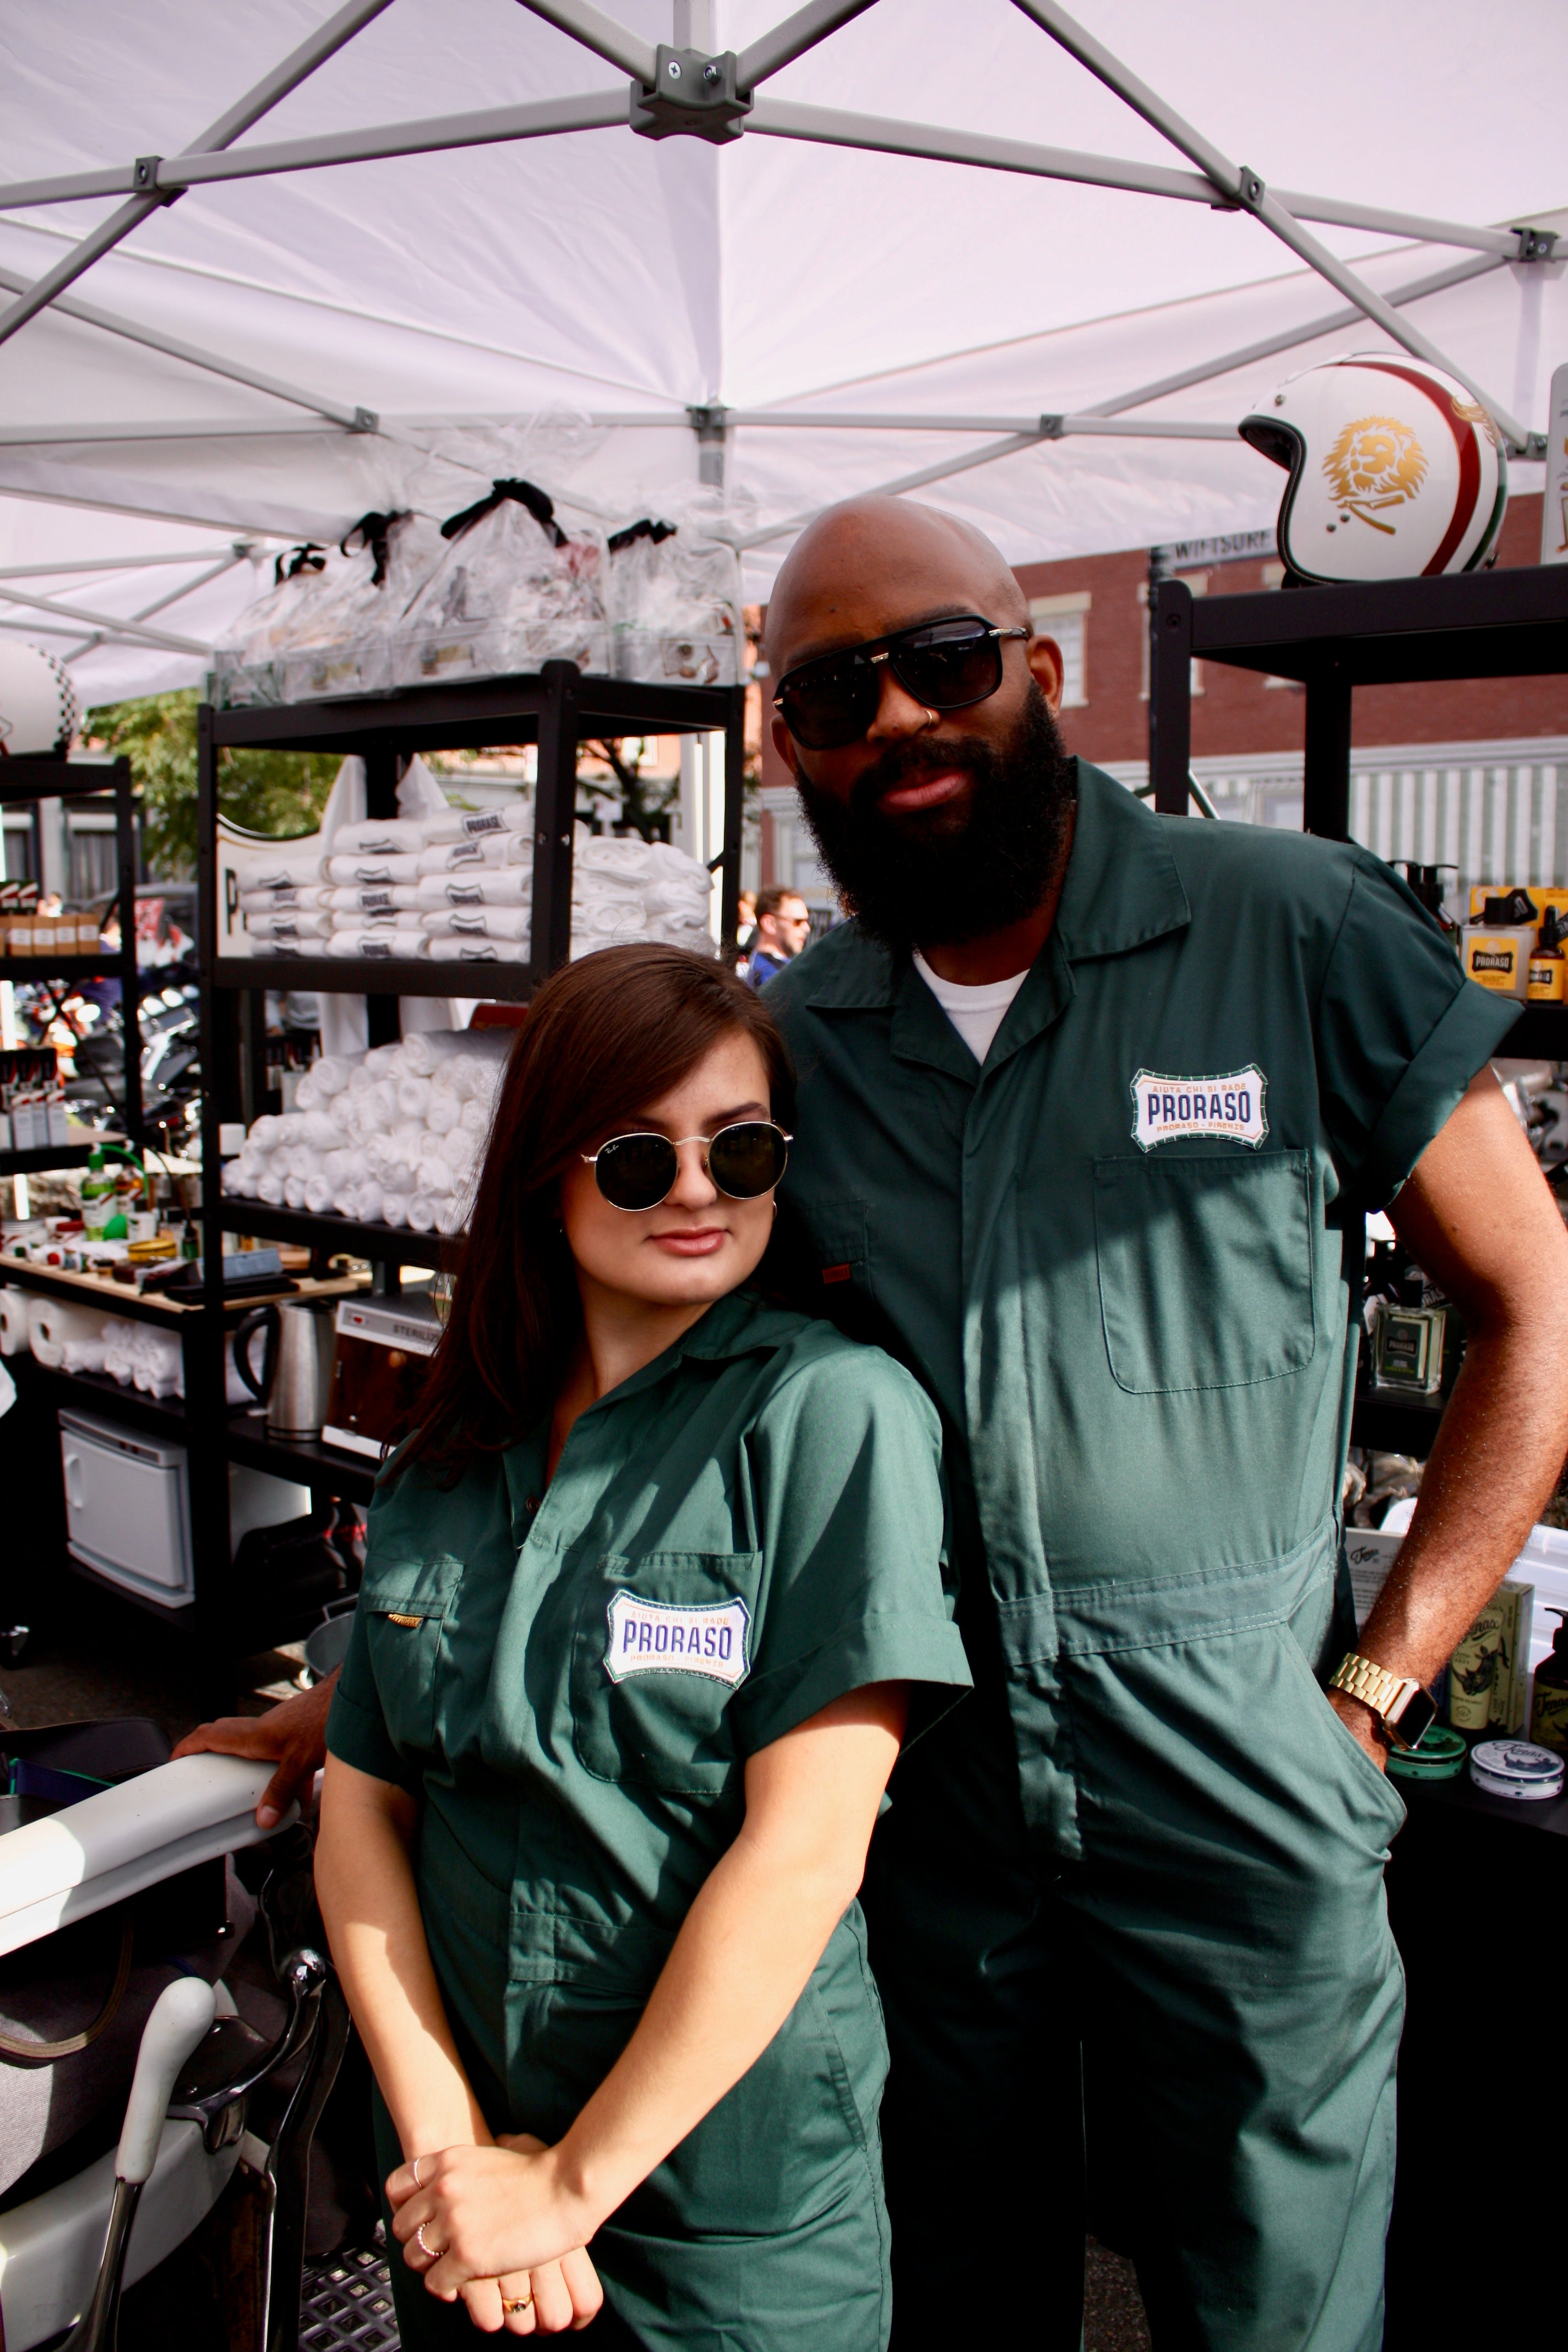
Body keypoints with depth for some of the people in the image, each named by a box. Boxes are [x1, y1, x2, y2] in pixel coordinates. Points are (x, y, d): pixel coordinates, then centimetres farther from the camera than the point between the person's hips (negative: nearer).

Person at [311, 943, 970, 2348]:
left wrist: (573, 2182, -14)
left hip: (732, 2206, -4)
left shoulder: (832, 1409, -17)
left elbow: (803, 1852, -20)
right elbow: (365, 1805, 0)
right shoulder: (449, 1463, 0)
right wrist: (445, 2138, -11)